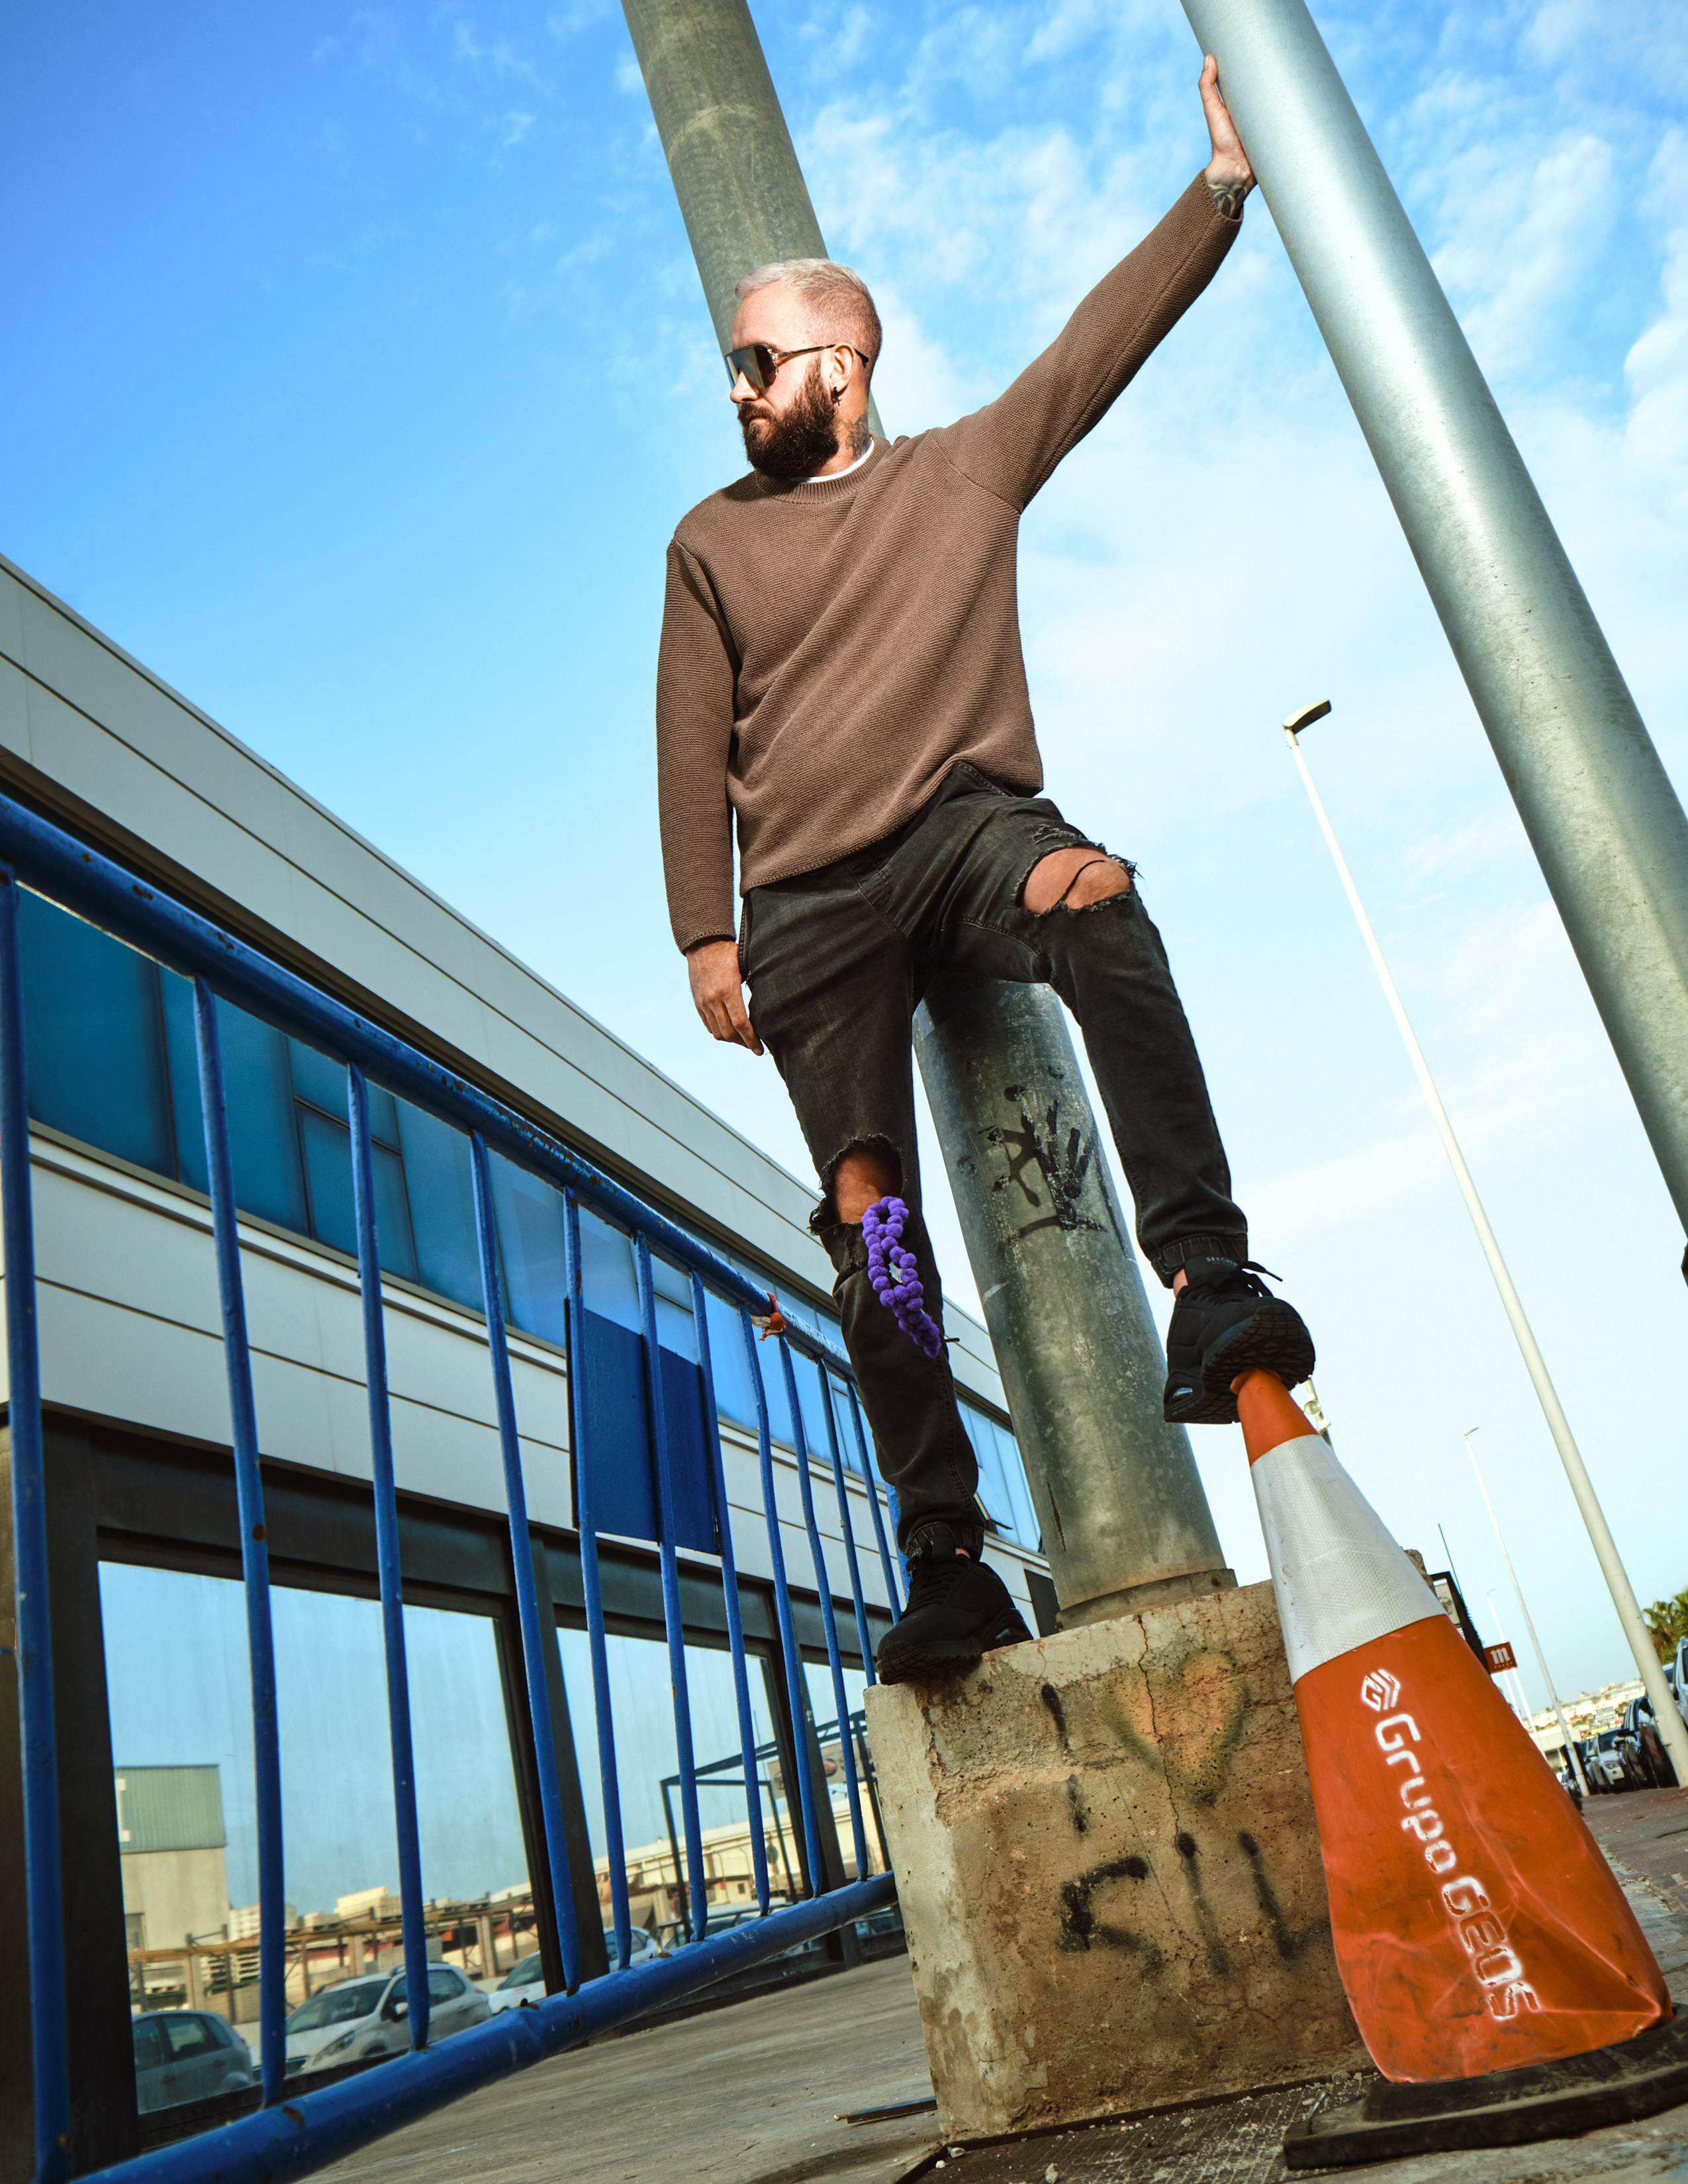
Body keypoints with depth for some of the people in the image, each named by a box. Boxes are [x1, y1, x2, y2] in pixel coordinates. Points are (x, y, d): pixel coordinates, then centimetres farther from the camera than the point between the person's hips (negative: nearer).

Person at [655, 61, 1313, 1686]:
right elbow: (692, 752, 8)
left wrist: (1221, 182, 1)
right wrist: (706, 938, 0)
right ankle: (947, 1560, 1)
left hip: (971, 820, 0)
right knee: (870, 1228, -6)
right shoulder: (714, 542, 15)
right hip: (811, 903, 1)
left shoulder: (966, 469, 15)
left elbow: (1110, 333, 10)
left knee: (1097, 911, -37)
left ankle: (1206, 1278, -39)